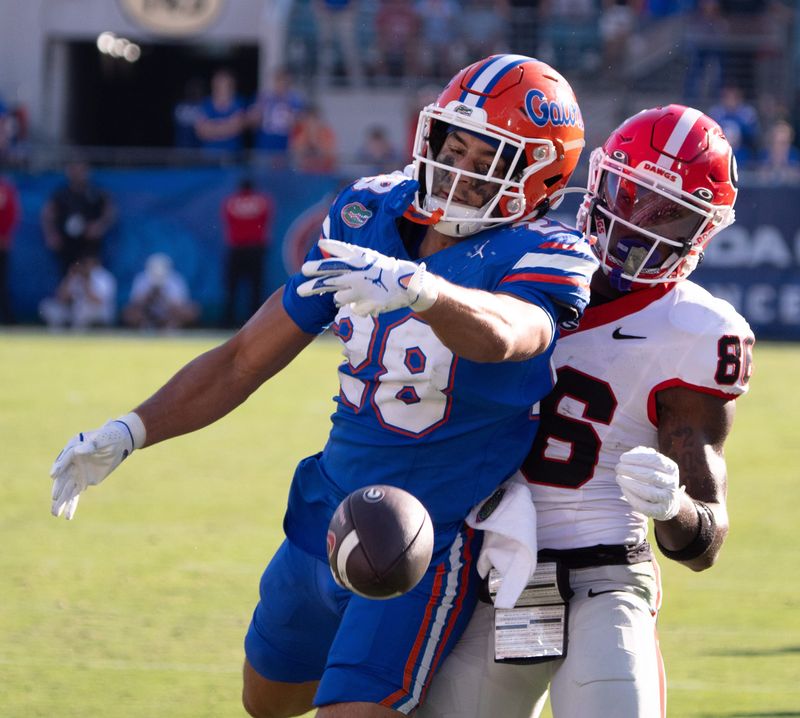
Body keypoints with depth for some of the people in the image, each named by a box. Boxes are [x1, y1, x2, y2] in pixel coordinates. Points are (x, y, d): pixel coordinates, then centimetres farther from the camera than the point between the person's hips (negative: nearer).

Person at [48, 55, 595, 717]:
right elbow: (246, 359, 4)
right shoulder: (369, 219, -2)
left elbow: (501, 335, -44)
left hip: (426, 543, -7)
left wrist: (417, 286, -64)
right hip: (326, 514, 7)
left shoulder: (540, 256, -19)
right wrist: (129, 433, -5)